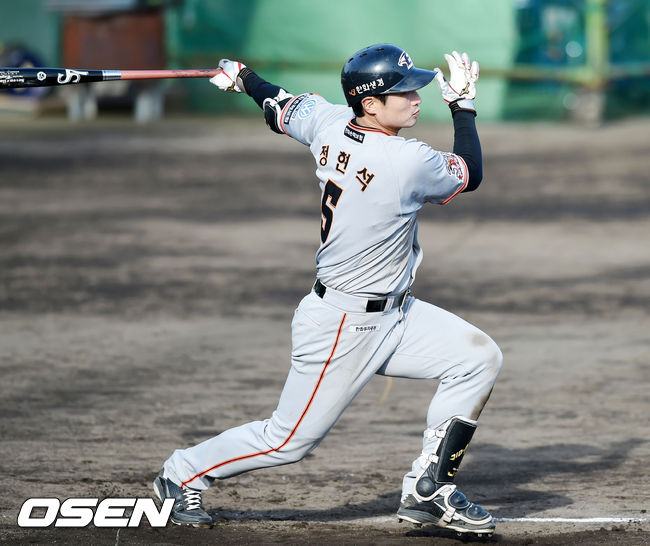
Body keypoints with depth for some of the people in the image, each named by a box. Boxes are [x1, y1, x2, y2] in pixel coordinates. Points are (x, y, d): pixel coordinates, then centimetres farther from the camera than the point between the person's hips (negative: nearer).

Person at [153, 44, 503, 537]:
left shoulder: (330, 124, -5)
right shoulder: (408, 163, -27)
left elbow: (282, 107, 15)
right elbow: (470, 175, -6)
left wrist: (244, 78, 34)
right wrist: (462, 104, 2)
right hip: (343, 329, -9)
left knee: (478, 358, 2)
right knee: (289, 441, 4)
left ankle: (427, 489, 9)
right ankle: (184, 475, 25)